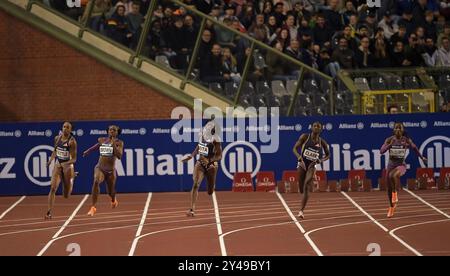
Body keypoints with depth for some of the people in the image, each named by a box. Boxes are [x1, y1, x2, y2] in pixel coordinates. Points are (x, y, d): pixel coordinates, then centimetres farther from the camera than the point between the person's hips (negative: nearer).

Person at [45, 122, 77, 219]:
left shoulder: (72, 141, -15)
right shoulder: (57, 138, 0)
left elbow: (74, 159, -15)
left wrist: (66, 163, -31)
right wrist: (51, 160, 8)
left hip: (68, 167, -3)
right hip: (57, 166, 3)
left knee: (66, 196, 9)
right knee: (53, 187, -19)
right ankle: (49, 212, -18)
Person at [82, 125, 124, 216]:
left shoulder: (119, 143, -5)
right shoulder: (102, 140, 5)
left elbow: (119, 156, -19)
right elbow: (96, 146, 28)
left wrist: (113, 144, -24)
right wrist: (87, 151, 35)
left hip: (110, 170, -1)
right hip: (100, 168, 1)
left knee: (110, 192, 13)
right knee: (96, 182, -32)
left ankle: (113, 200, 55)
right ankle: (93, 207, -35)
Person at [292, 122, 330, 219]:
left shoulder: (322, 142, -1)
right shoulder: (305, 137, -4)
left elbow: (328, 155, 12)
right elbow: (295, 148, -5)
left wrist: (321, 160, -9)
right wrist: (299, 156, -25)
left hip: (312, 166, -1)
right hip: (302, 164, 1)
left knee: (306, 187, -20)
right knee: (301, 188, 8)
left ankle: (301, 210, -22)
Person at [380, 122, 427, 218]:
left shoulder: (406, 140, -5)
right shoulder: (389, 140, -4)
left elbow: (414, 147, 14)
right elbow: (381, 151, -13)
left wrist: (421, 157, 23)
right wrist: (390, 144, -26)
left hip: (401, 165, -3)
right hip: (391, 165, 3)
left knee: (395, 175, -38)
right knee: (389, 188, 9)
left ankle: (395, 193, -13)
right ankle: (392, 207, 32)